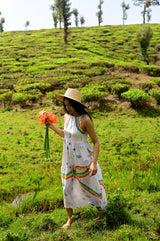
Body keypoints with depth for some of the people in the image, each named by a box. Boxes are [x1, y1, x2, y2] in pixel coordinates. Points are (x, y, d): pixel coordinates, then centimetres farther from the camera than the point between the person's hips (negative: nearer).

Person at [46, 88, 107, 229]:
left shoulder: (85, 120, -22)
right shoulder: (67, 116, -2)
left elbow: (96, 142, -17)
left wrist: (94, 163, -23)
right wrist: (52, 127, 11)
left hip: (83, 160, -6)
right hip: (69, 160, 6)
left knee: (91, 186, 12)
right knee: (67, 189, 14)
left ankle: (101, 212, 40)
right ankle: (70, 219, 35)